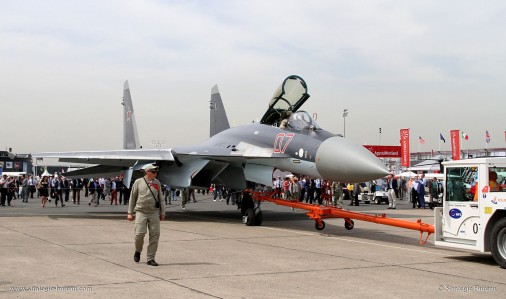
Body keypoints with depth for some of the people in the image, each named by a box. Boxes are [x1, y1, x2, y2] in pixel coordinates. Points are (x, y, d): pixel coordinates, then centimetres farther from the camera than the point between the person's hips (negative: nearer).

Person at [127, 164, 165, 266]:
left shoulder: (157, 183, 10)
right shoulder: (138, 182, 3)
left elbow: (160, 199, 16)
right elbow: (132, 198, 7)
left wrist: (162, 213, 12)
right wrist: (130, 213, 3)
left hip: (154, 212, 3)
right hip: (141, 212, -2)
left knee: (155, 235, -4)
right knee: (140, 233, -11)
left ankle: (150, 258, 5)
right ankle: (138, 251, 19)